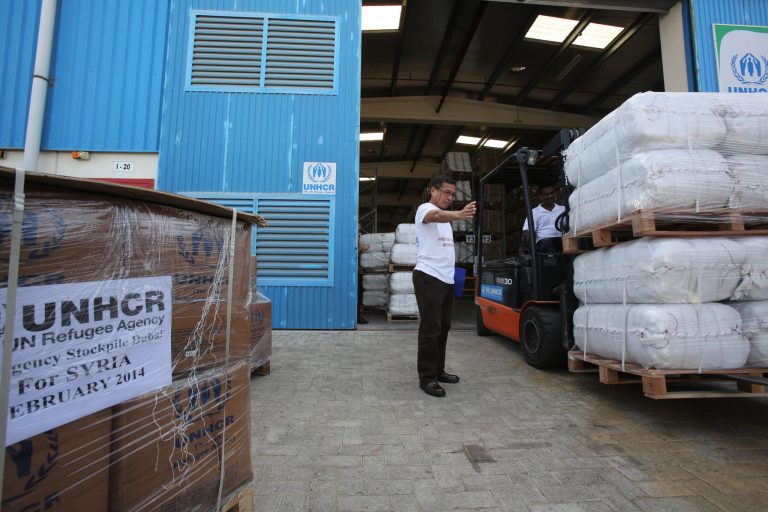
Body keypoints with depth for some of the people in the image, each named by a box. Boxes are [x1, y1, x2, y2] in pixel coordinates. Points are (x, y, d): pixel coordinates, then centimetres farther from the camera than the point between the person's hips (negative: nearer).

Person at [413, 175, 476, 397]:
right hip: (428, 277, -9)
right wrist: (459, 214, -50)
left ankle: (438, 371, 26)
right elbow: (437, 216, -32)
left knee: (443, 327, 14)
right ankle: (427, 377, 3)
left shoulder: (444, 216, 22)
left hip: (446, 279, 9)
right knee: (430, 328, -7)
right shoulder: (425, 209, -7)